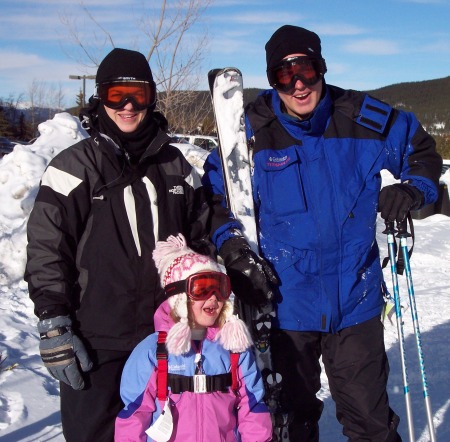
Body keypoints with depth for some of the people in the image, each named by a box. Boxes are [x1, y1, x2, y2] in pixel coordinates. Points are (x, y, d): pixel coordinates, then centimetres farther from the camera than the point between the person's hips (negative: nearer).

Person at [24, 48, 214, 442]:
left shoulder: (175, 165, 9)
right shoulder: (74, 168, -4)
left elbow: (200, 237, 15)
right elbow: (45, 252, -7)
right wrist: (54, 329, -12)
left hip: (167, 339, 4)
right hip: (96, 343, -4)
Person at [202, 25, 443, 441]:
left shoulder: (364, 119, -6)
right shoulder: (252, 130, -8)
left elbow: (422, 151, 12)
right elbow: (215, 196, 3)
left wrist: (414, 189, -7)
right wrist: (231, 246, -13)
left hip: (355, 300, 0)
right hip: (283, 302, 0)